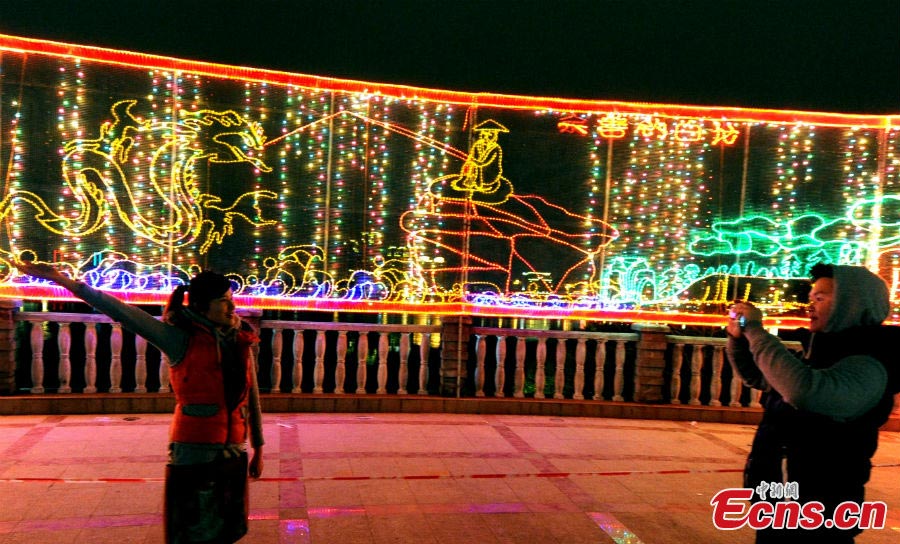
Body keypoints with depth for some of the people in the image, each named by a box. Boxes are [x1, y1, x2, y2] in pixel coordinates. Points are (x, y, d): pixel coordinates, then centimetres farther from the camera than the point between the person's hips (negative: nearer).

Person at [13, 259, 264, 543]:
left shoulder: (242, 342, 5)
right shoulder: (181, 339, -8)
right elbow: (123, 312, -15)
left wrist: (258, 448, 15)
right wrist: (64, 281, -21)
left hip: (234, 455, 5)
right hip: (193, 454, -5)